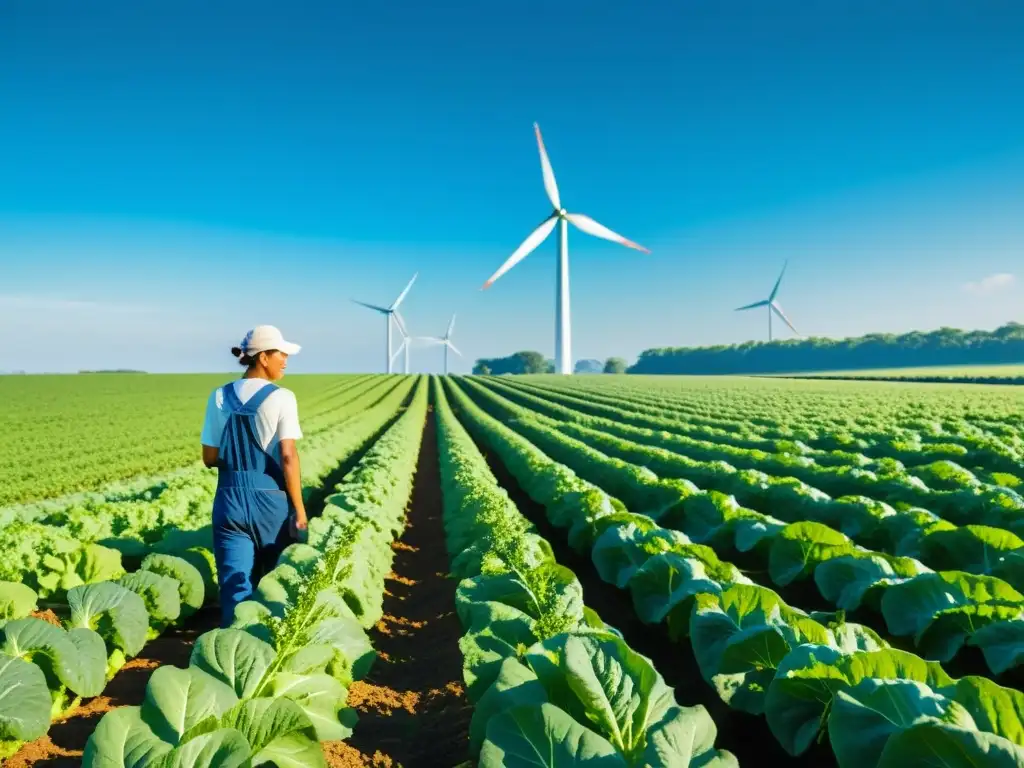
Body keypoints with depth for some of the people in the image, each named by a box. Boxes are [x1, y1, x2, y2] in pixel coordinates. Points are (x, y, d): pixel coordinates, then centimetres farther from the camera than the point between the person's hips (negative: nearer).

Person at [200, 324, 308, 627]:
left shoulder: (220, 397, 2)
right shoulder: (281, 398, -10)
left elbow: (210, 458, 4)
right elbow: (288, 458, -15)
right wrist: (299, 508, -9)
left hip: (230, 498, 3)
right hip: (270, 499, -2)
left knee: (235, 583, 6)